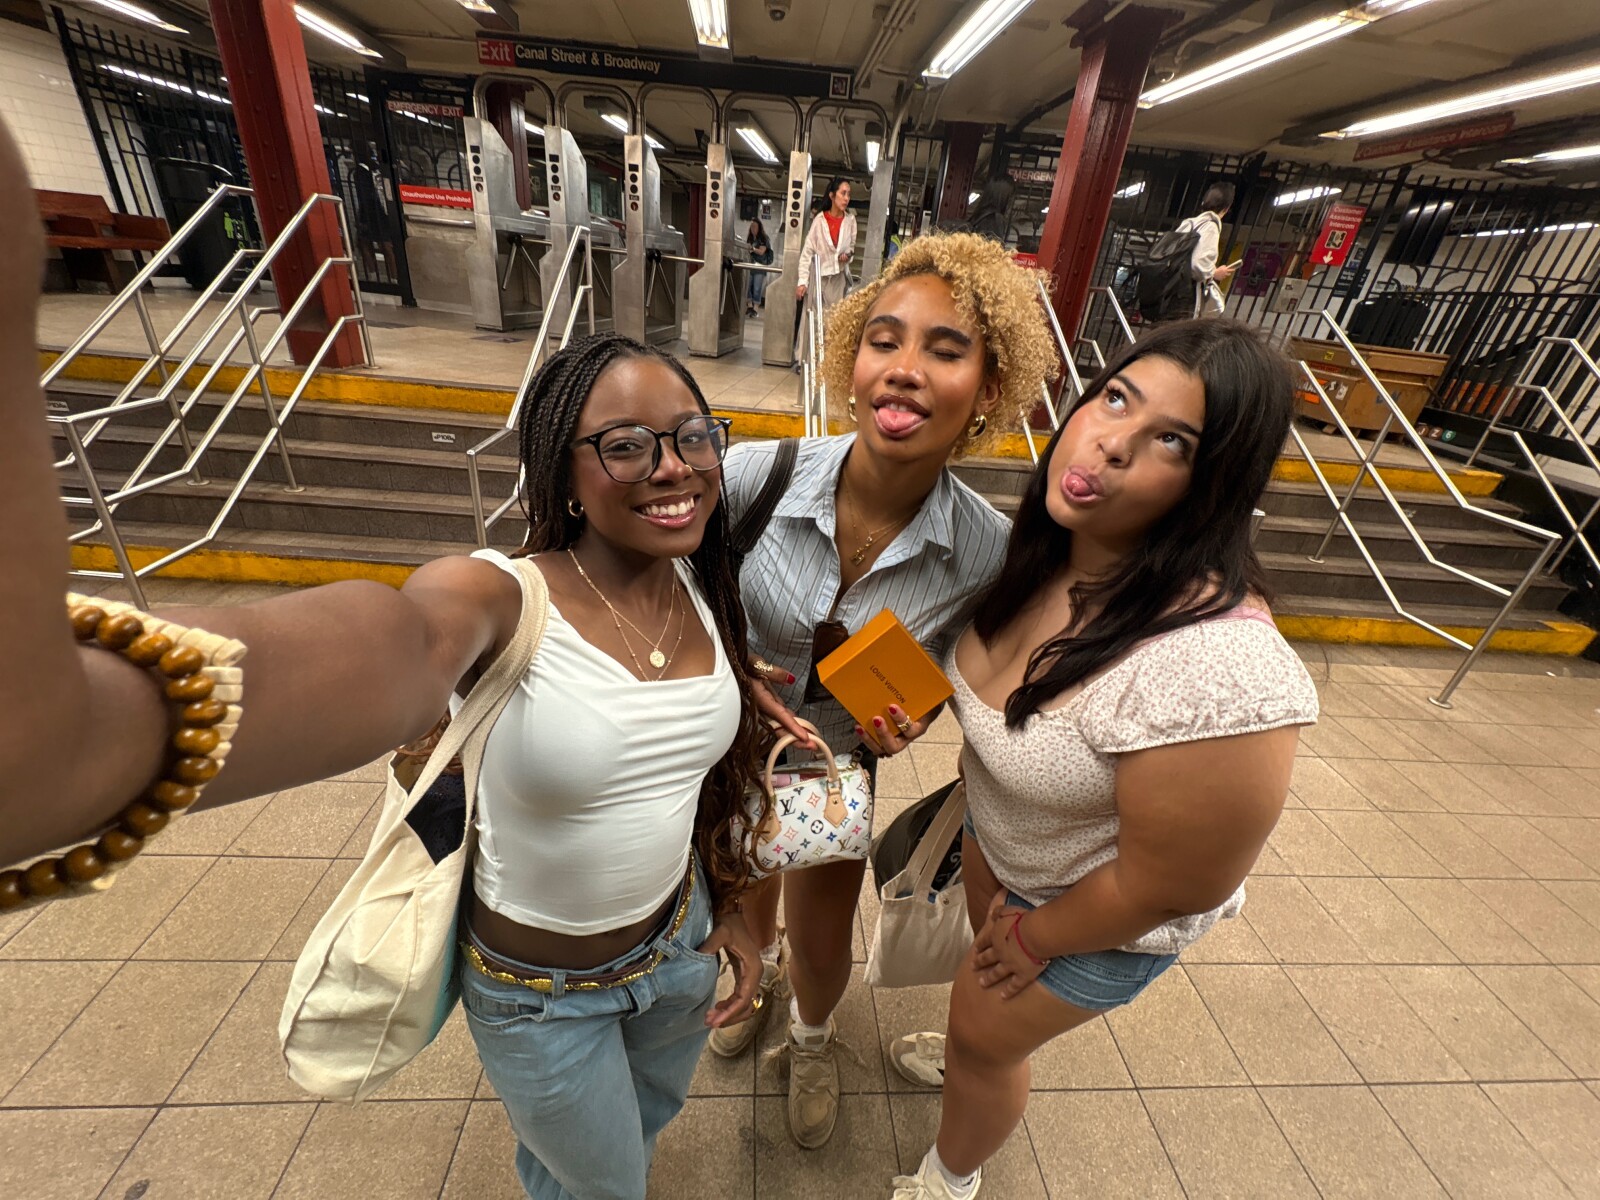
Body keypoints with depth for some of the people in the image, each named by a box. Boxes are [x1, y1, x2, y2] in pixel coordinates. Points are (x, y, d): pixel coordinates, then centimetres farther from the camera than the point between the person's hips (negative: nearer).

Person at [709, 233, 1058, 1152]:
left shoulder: (986, 549, -25)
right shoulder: (756, 473, -29)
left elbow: (945, 668, -5)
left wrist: (910, 720, -25)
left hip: (839, 765, 0)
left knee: (822, 949, 20)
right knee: (741, 893, 30)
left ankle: (814, 1038, 62)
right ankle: (761, 972, 71)